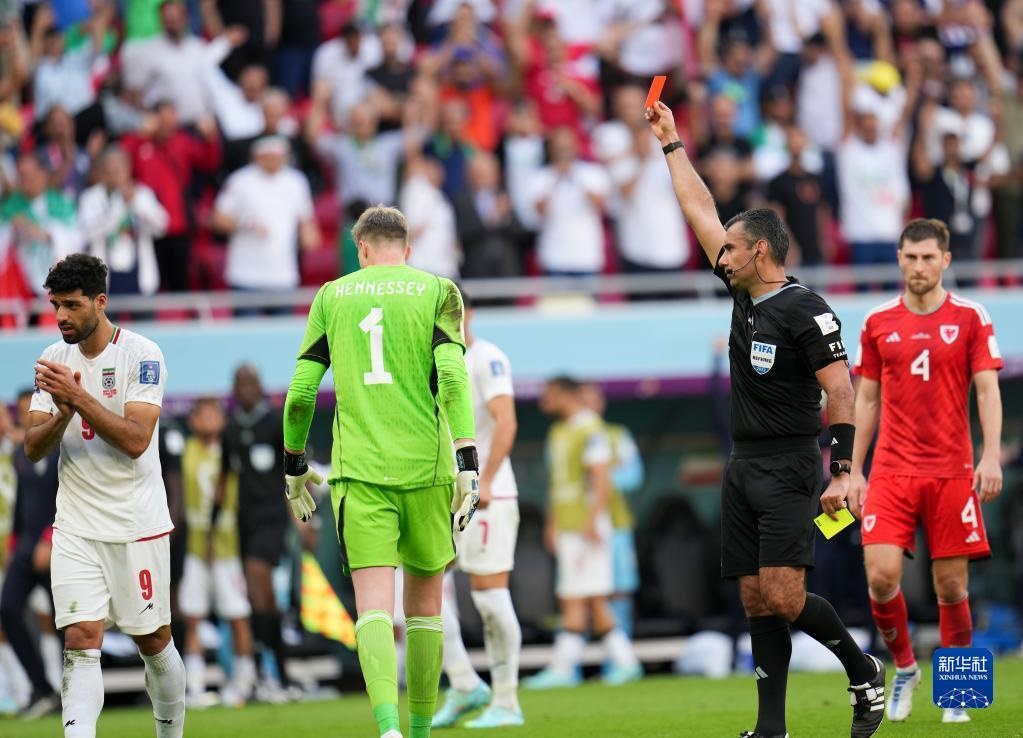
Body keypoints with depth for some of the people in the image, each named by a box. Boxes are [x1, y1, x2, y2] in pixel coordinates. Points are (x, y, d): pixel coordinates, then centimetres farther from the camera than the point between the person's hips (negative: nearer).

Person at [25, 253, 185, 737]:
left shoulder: (142, 355, -9)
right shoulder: (54, 360, 6)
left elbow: (136, 439, -20)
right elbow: (33, 449, 2)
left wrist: (78, 397, -26)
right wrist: (63, 412, -18)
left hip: (137, 524, -3)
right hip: (76, 528, 3)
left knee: (154, 642, 8)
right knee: (80, 641, -11)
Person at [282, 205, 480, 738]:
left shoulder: (332, 296, 10)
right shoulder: (437, 291, 5)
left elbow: (300, 391, 6)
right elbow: (452, 375, -9)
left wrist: (294, 465, 19)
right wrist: (467, 463, -11)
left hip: (359, 470, 0)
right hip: (425, 468, 0)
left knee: (374, 606, -9)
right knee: (425, 605, 14)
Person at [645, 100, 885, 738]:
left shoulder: (805, 311, -11)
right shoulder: (745, 297, 11)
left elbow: (841, 392, -15)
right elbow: (701, 212, 20)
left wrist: (842, 471, -23)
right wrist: (671, 143, 25)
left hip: (789, 471, -8)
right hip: (744, 468, 8)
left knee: (784, 597, -15)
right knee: (757, 601, 3)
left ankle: (864, 672, 6)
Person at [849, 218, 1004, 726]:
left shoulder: (970, 318, 1)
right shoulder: (878, 323, 7)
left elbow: (987, 391, -3)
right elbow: (867, 399, 12)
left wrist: (991, 456, -15)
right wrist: (854, 470, 8)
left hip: (952, 472, -1)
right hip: (891, 471, 1)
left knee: (951, 585, 0)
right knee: (881, 575, -12)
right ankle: (904, 669, 12)